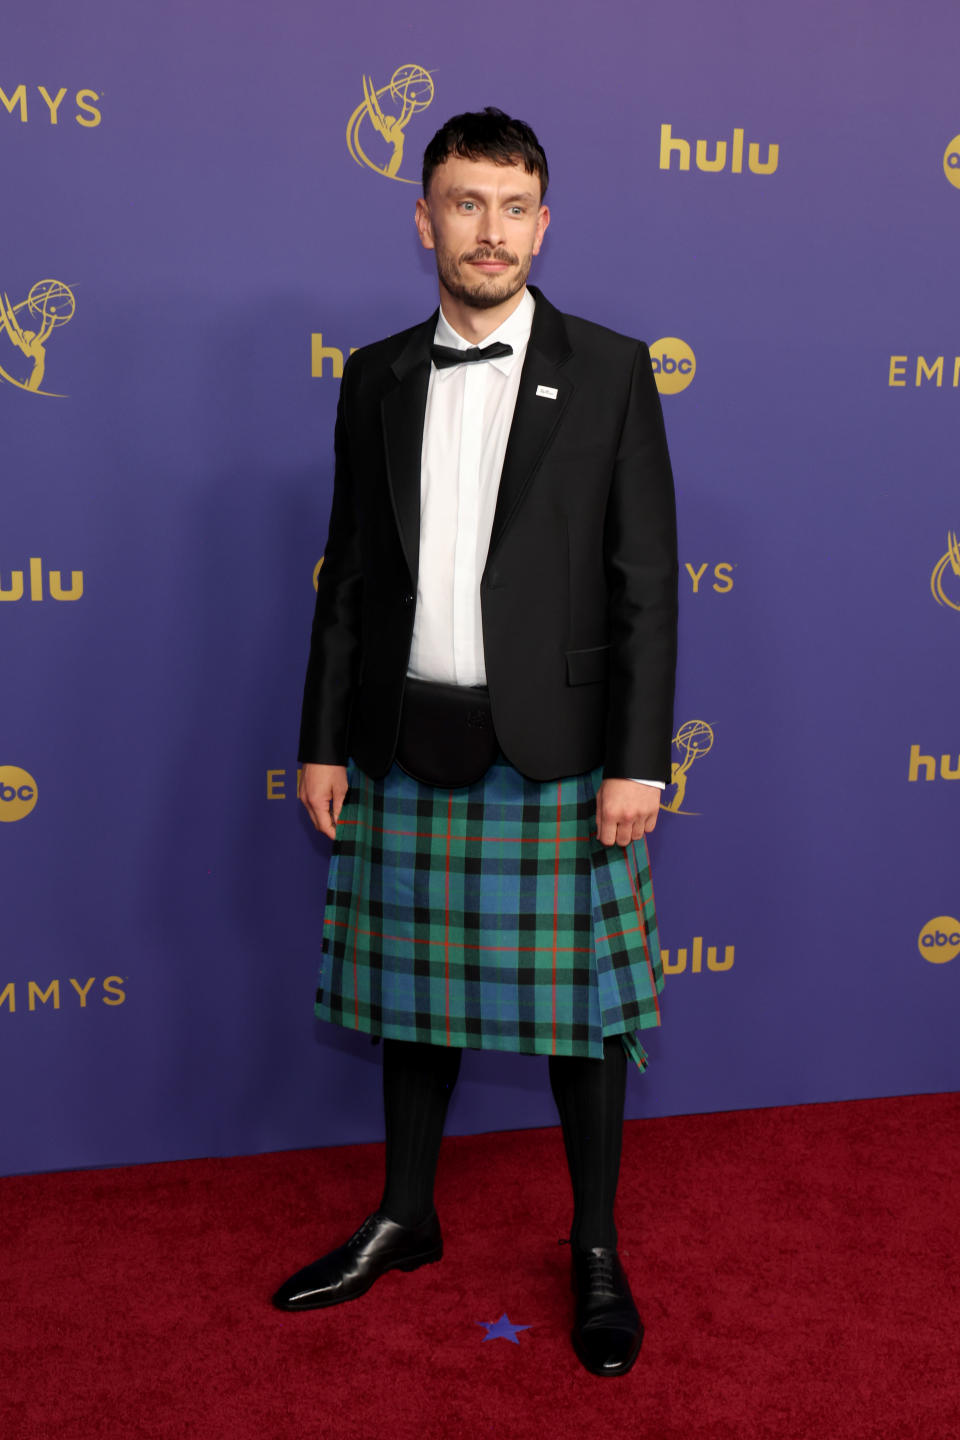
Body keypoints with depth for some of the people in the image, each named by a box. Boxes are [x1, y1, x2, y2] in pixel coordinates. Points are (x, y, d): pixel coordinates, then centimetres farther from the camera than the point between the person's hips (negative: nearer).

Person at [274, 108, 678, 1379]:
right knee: (413, 991, 14)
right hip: (408, 747, 3)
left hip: (556, 752, -3)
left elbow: (645, 581, -4)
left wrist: (638, 761, -10)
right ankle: (404, 1220, 33)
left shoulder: (609, 371, -1)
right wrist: (325, 741, 6)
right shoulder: (376, 380, 8)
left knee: (579, 1005, 6)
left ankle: (597, 1251, 23)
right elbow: (349, 574, 10)